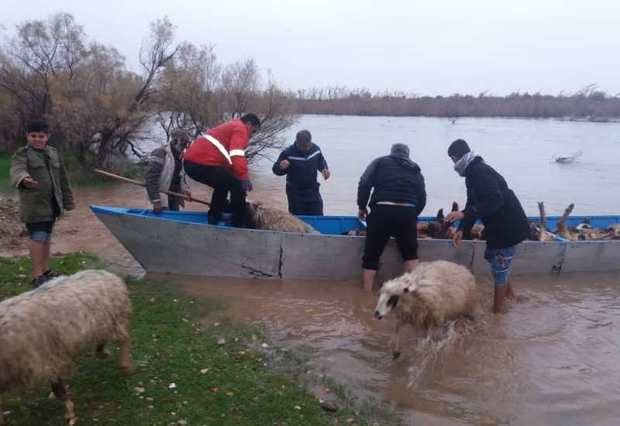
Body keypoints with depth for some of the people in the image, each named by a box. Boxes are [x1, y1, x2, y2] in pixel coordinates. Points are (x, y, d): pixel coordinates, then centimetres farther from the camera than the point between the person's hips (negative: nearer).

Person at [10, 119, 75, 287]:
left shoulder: (53, 153, 11)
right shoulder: (21, 154, -7)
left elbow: (62, 179, 17)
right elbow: (16, 170, -29)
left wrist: (67, 200, 18)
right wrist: (23, 178, -52)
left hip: (52, 204, 6)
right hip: (34, 205, -6)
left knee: (47, 236, 15)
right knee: (38, 237, -9)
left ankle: (45, 269, 26)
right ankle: (37, 274, -1)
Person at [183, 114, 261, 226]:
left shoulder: (230, 127, 33)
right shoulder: (240, 129, 1)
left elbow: (229, 157, 41)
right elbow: (237, 155, -19)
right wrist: (244, 177, -24)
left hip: (191, 162, 10)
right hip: (203, 164, -10)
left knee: (223, 185, 30)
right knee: (238, 186, -1)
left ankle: (213, 220, 32)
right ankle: (237, 225, 3)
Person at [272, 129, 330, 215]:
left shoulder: (316, 149, -4)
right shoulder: (288, 153, -16)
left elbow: (321, 162, 16)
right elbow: (276, 170, -10)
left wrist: (325, 169, -5)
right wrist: (281, 167, -33)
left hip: (313, 192, 4)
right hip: (295, 193, -3)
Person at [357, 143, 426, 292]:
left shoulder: (381, 162, 18)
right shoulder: (416, 170, 26)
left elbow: (364, 183, 5)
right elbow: (422, 198, 18)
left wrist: (361, 206, 13)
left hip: (382, 210, -2)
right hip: (407, 213, 2)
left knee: (371, 255, 7)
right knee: (410, 254, 21)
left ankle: (366, 294, 10)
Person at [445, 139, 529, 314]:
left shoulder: (479, 171, -21)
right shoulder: (475, 171, 12)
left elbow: (494, 200, -32)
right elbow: (474, 203, 12)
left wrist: (464, 214, -33)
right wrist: (462, 229, 2)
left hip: (508, 226, -10)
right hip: (500, 225, 10)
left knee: (499, 266, 0)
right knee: (492, 256, 25)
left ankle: (497, 309, 13)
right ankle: (508, 291, 44)